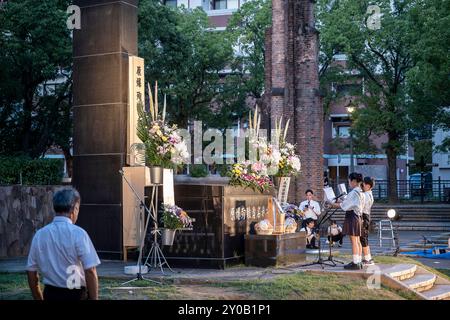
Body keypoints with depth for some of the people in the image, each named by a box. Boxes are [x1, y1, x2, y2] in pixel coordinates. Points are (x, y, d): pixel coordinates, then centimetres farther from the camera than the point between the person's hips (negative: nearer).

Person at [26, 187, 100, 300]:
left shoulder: (39, 235, 3)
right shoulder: (78, 233, -12)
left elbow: (31, 272, 9)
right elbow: (90, 271, -15)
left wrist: (39, 298, 19)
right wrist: (94, 298, -8)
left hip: (50, 295, 5)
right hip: (76, 295, -5)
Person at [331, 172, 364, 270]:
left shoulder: (354, 192, -17)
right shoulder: (360, 192, 14)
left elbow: (345, 205, -14)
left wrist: (335, 205, -4)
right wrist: (339, 203, 13)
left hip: (352, 216, -10)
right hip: (357, 216, 10)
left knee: (353, 241, -8)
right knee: (357, 240, 12)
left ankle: (355, 263, -7)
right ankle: (359, 262, 17)